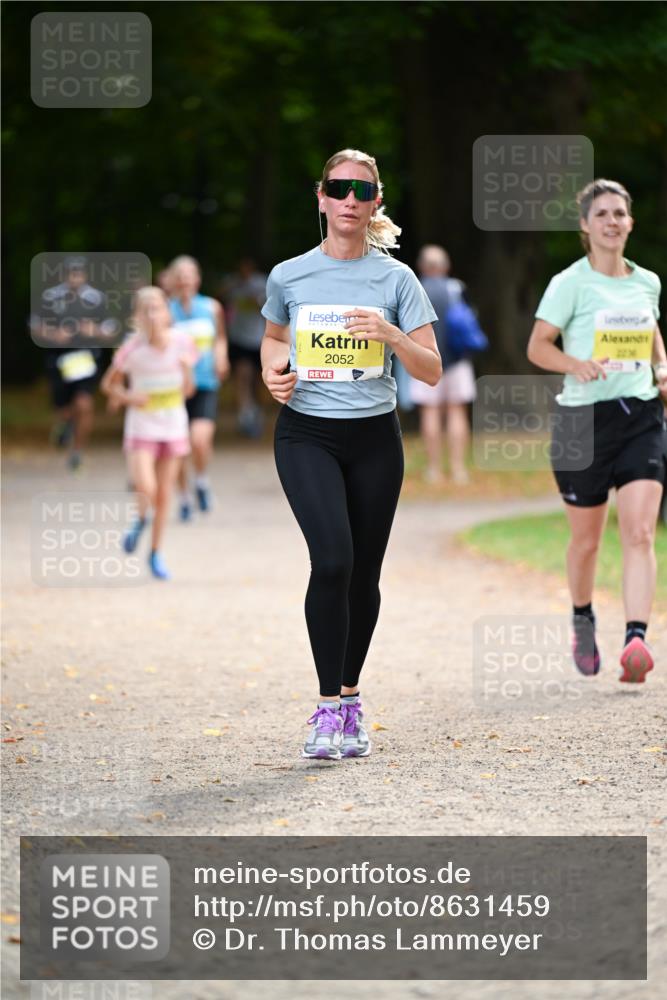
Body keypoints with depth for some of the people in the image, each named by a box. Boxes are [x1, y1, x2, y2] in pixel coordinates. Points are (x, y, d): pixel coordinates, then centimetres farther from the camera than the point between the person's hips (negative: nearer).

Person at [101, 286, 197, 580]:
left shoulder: (182, 343, -6)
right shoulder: (132, 349, -13)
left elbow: (187, 390, 2)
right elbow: (109, 383, 0)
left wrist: (186, 369, -17)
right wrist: (127, 396, -18)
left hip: (173, 426, 2)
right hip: (141, 426, -2)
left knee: (164, 495, 6)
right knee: (146, 489, -18)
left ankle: (156, 553, 21)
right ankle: (142, 519, 16)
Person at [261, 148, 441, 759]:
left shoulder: (396, 279, 0)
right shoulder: (289, 276, 2)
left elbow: (431, 372, -2)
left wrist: (390, 333, -19)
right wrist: (273, 374, 2)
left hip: (374, 437, 1)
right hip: (307, 436, -1)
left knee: (364, 575, 5)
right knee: (332, 559, -20)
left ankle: (350, 698, 25)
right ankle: (328, 708, -15)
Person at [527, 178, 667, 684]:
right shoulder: (570, 283, -5)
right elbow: (538, 346, -5)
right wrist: (576, 363, -23)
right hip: (585, 418, -3)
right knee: (586, 540, 9)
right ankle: (583, 622, 36)